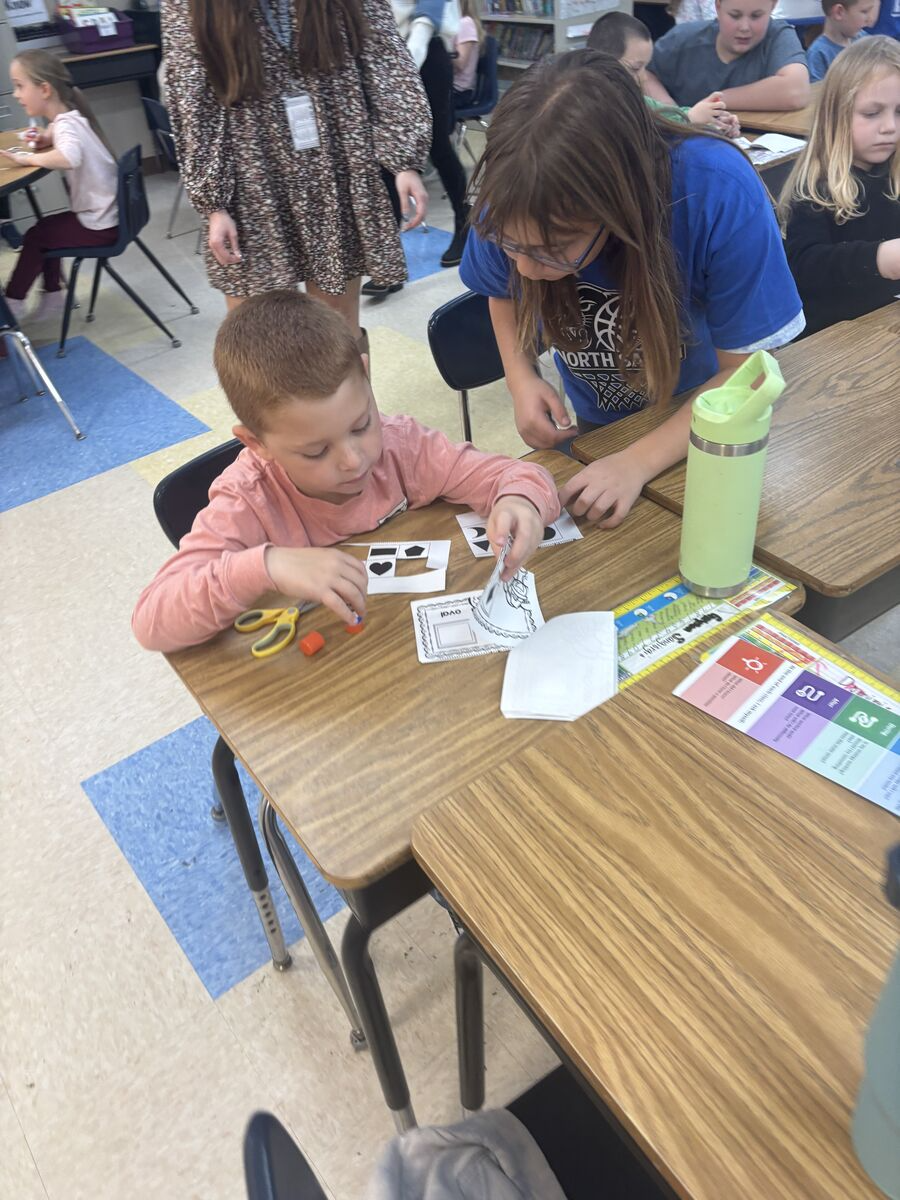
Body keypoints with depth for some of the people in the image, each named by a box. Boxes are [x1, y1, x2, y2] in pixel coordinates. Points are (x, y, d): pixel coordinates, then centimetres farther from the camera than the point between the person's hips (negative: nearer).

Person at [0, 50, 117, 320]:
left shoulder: (66, 124, -22)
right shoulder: (69, 116, 5)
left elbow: (69, 158, -44)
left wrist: (28, 158, -29)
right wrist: (47, 139, 5)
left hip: (100, 224, -9)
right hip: (107, 213, 9)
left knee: (34, 237, 5)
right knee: (45, 230, 22)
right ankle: (53, 295, 31)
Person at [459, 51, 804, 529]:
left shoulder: (720, 195, -37)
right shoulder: (513, 199, -27)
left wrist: (637, 462, -38)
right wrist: (520, 378, -22)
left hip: (703, 421, -3)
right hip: (595, 422, 3)